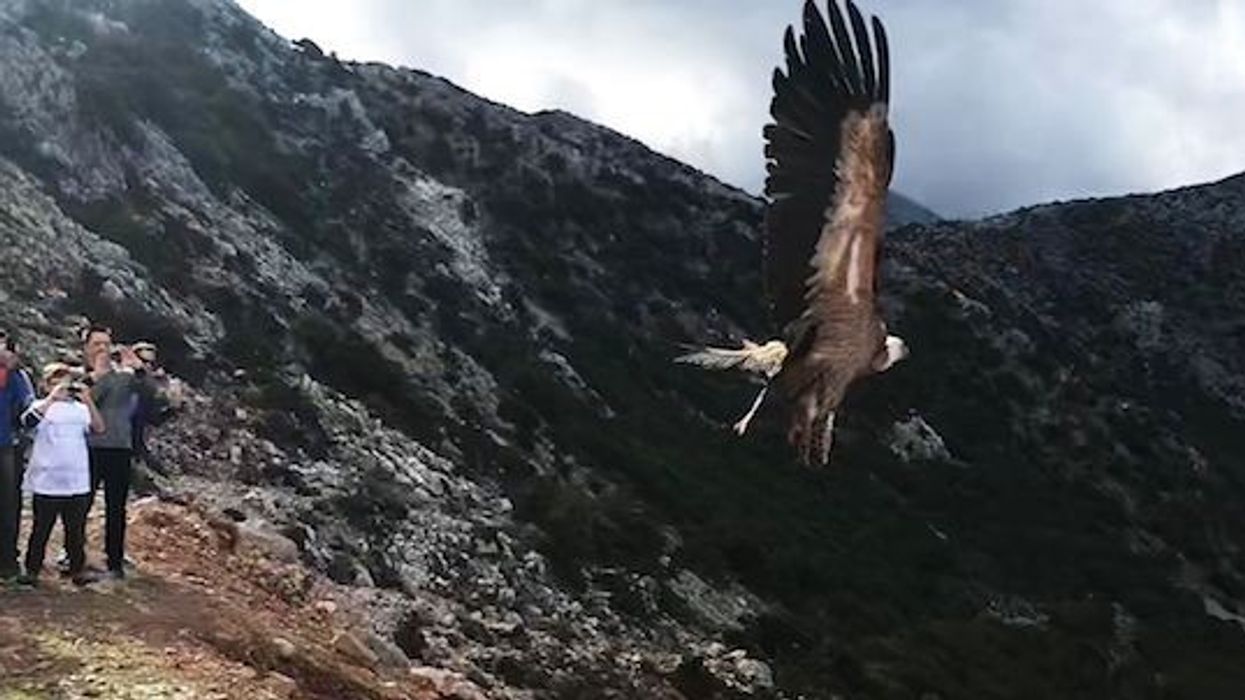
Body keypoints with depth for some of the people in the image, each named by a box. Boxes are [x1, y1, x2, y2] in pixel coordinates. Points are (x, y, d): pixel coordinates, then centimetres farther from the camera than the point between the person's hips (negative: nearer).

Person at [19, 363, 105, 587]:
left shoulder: (80, 408, 7)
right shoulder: (41, 406, 0)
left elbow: (98, 428, -8)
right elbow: (30, 420, -22)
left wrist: (88, 400, -18)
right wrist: (53, 397, -28)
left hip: (77, 482, 2)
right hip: (46, 482, -2)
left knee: (76, 529, 8)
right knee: (41, 528, 6)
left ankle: (78, 569, 16)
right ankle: (32, 570, 15)